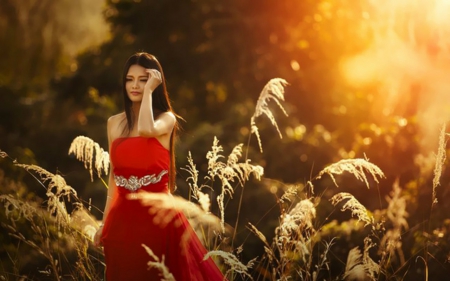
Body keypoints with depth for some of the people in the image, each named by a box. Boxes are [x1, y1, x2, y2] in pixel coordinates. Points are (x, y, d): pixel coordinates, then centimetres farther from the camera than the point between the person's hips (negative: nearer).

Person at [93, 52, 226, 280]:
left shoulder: (167, 119, -2)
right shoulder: (114, 123, 9)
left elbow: (147, 129, -27)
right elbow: (114, 176, 13)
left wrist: (149, 90, -14)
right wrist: (104, 223, 12)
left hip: (157, 214, -4)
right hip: (122, 217, 4)